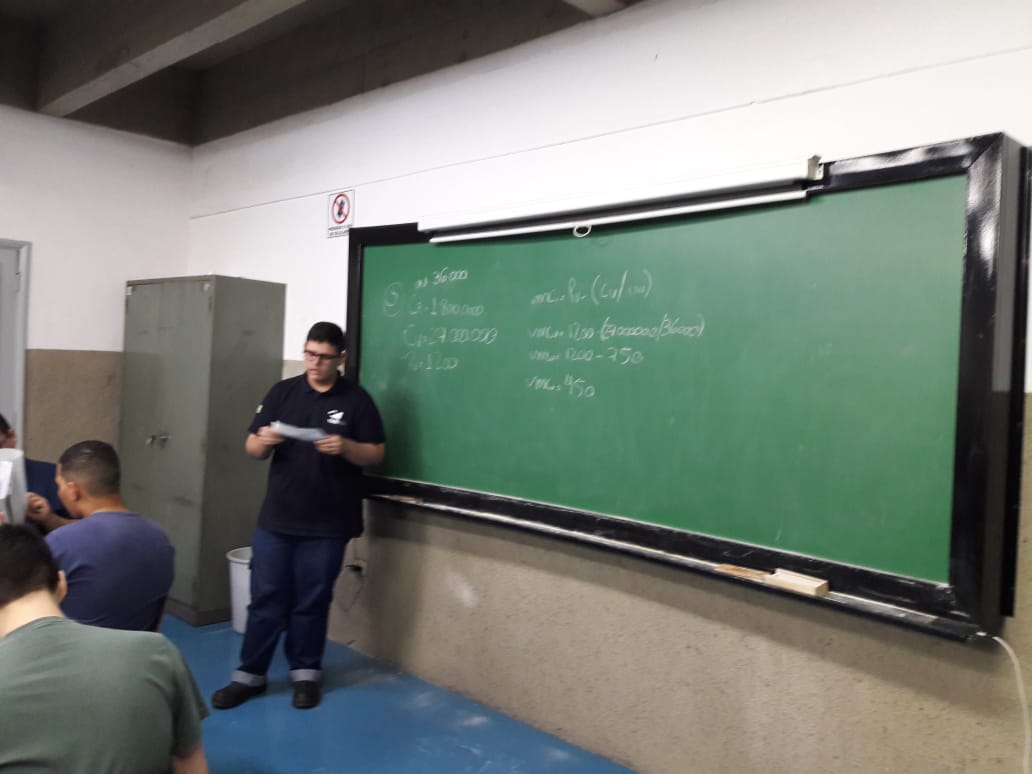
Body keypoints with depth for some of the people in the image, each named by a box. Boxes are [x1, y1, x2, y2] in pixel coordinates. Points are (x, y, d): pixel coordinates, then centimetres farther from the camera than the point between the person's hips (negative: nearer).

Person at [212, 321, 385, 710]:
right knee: (266, 597, 8)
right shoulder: (282, 392, 4)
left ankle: (306, 673, 25)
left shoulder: (357, 400, -2)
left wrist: (346, 447, -22)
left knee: (312, 601, 9)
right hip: (276, 518, 2)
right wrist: (264, 442, -18)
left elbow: (376, 454, -3)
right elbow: (252, 448, 5)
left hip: (327, 524, -2)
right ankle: (249, 674, 21)